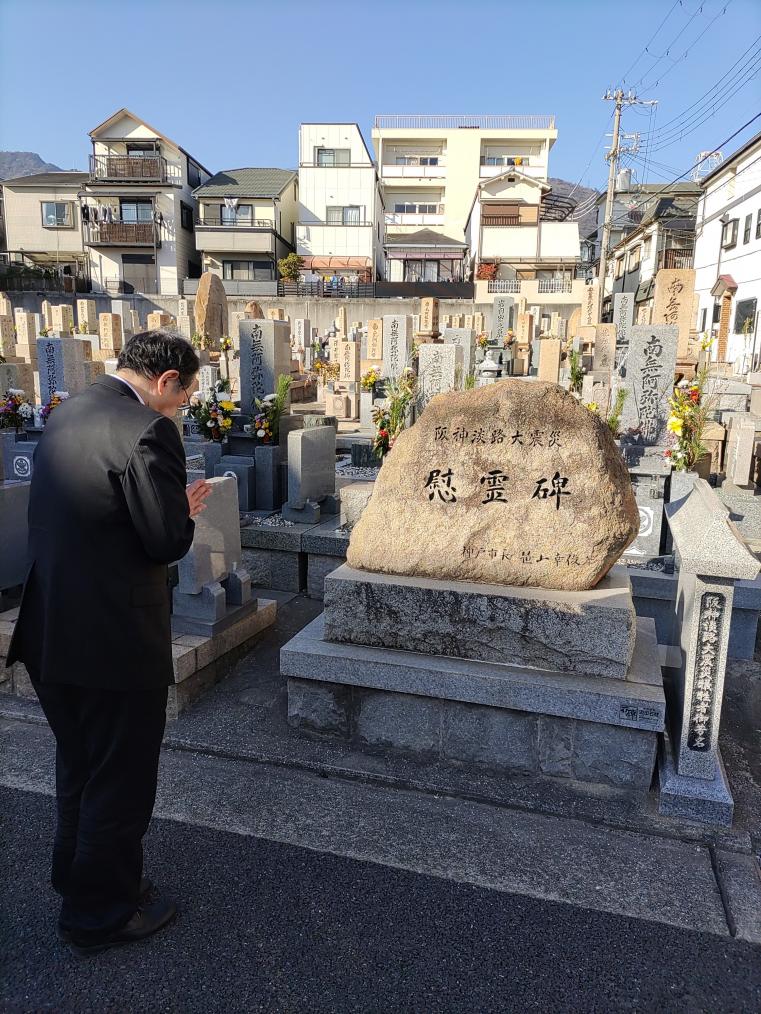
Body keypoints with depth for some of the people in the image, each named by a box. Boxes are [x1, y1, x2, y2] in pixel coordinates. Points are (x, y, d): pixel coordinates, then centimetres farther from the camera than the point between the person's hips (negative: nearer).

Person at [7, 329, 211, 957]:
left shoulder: (66, 415, 7)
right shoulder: (148, 432, -21)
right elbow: (169, 542, -21)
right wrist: (184, 511, 0)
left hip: (50, 632, 9)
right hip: (116, 641, -9)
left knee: (79, 768, 27)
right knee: (121, 781, 13)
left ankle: (78, 878, 48)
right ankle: (101, 914, 32)